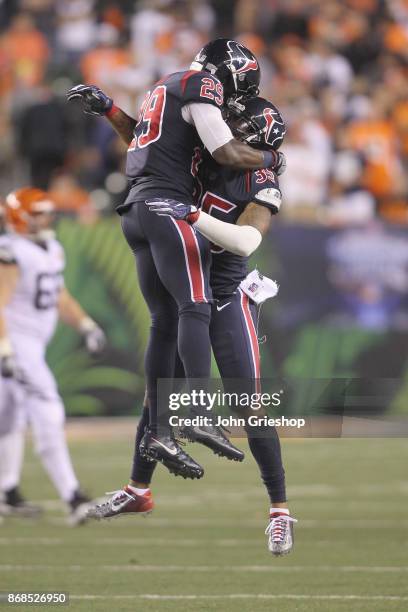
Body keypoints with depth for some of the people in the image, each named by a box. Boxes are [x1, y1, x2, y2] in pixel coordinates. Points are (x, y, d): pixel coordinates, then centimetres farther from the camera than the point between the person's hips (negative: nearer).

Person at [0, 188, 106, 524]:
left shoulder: (51, 250, 10)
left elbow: (61, 298, 20)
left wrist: (86, 325, 6)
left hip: (34, 344, 10)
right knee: (48, 417, -16)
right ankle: (73, 496, -19)